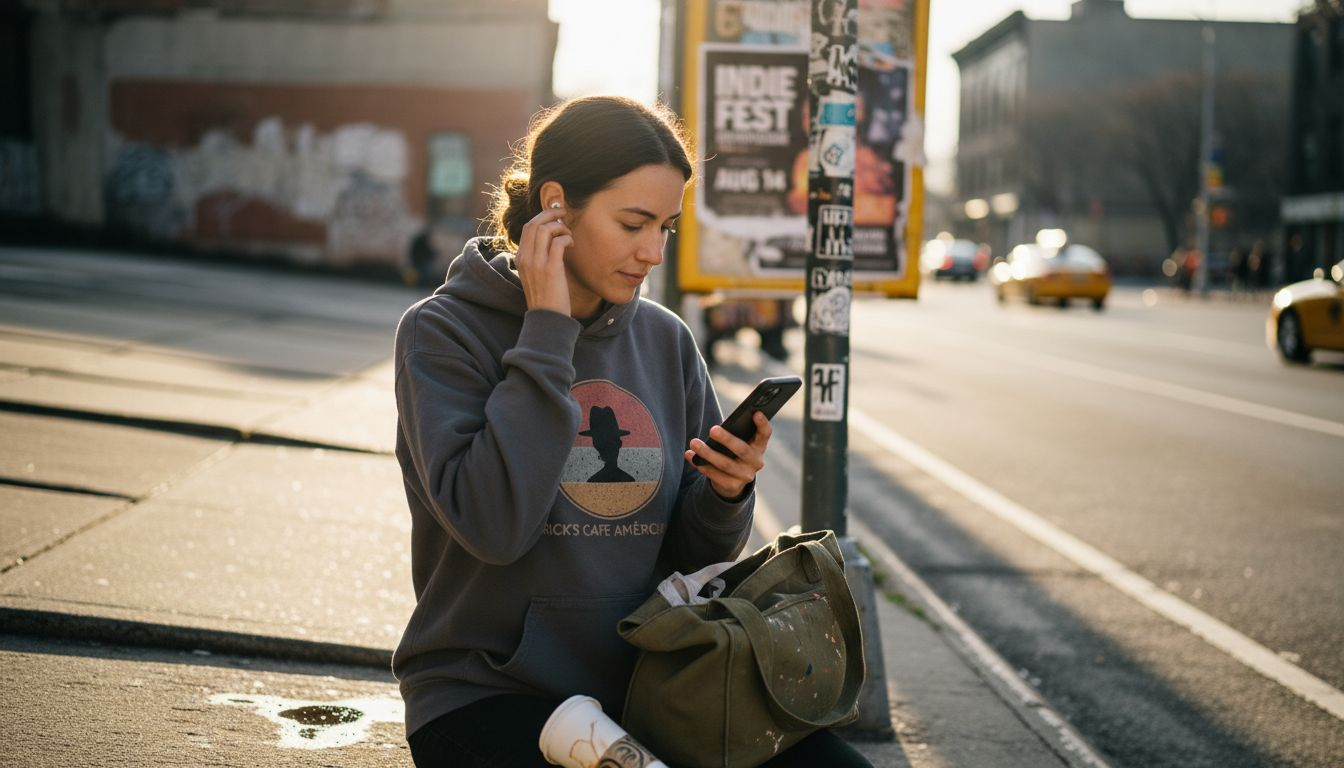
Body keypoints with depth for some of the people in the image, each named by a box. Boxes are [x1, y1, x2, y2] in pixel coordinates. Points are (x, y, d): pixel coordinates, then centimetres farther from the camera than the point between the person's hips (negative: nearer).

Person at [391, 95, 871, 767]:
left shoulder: (665, 341, 9)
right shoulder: (443, 332, -5)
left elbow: (693, 557, 11)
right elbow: (492, 525, -22)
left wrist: (725, 491, -11)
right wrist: (547, 333, -15)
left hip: (646, 684, 6)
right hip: (489, 698, -6)